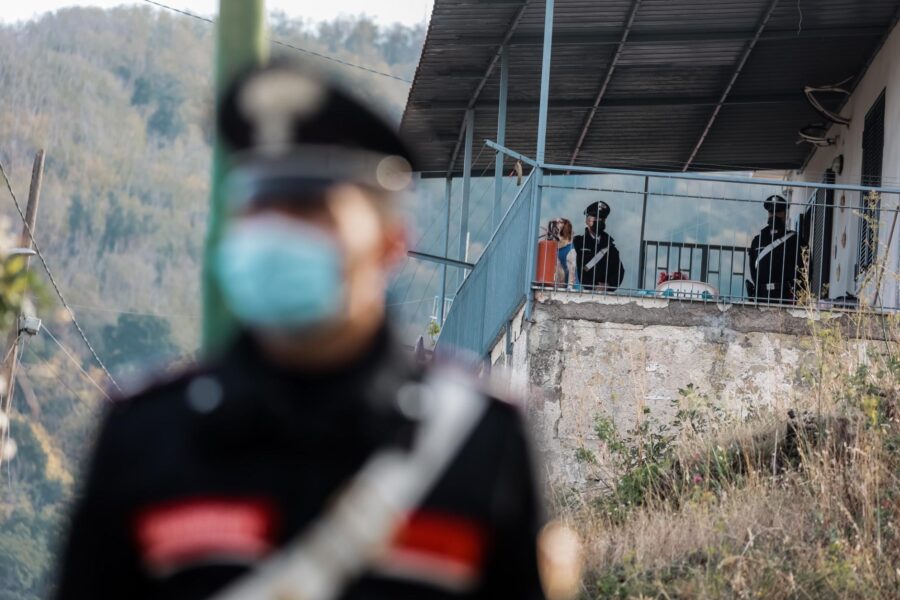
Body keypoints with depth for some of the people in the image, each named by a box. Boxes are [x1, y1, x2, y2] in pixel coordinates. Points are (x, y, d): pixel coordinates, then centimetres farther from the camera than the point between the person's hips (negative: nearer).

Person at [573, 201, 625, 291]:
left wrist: (608, 286, -6)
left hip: (606, 293, 2)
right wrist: (594, 286, -12)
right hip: (584, 291, -2)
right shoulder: (578, 242, 8)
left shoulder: (609, 244, 16)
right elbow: (576, 270, -2)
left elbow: (619, 270, 12)